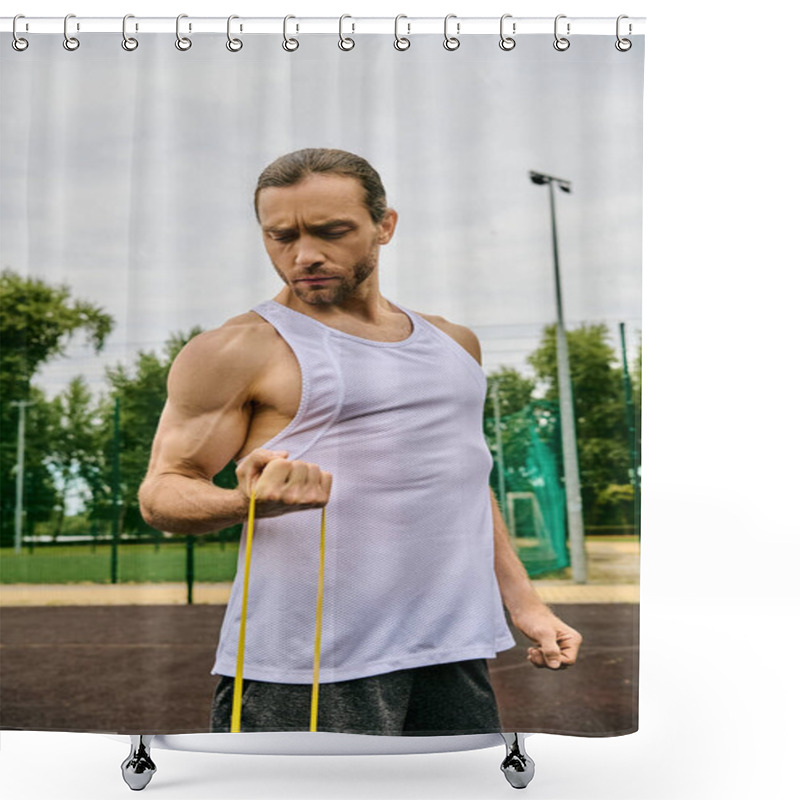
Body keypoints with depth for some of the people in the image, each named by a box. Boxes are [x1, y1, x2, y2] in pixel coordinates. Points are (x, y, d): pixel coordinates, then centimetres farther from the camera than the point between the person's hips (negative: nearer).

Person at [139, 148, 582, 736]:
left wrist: (523, 602, 18)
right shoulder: (236, 350, -3)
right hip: (304, 672, -5)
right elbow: (161, 492, -5)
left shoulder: (453, 342, 16)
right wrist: (247, 502, -26)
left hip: (450, 656, 6)